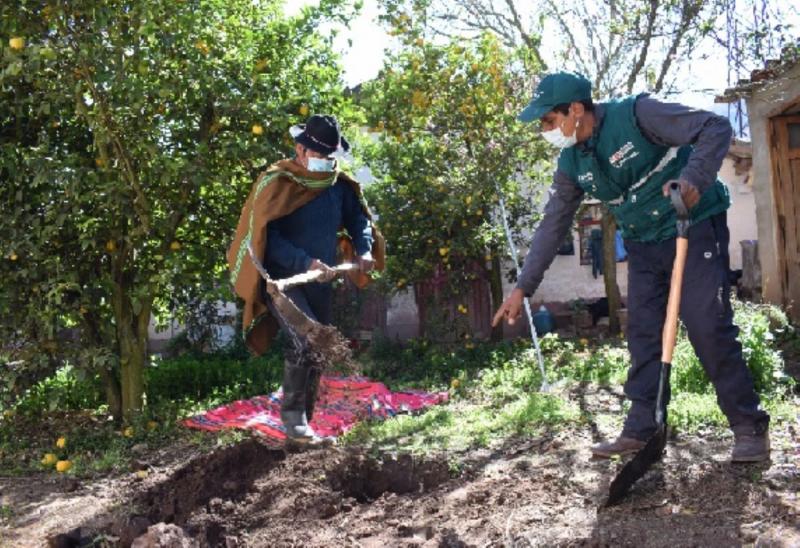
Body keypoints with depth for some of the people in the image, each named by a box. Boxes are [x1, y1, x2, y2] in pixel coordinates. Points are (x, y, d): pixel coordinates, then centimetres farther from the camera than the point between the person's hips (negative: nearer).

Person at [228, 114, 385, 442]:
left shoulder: (340, 184, 3)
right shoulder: (276, 183, -13)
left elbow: (358, 217, 15)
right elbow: (267, 237, -19)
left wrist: (364, 250, -4)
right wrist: (305, 262, -29)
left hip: (320, 283, 7)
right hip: (283, 279, -6)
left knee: (316, 352, 12)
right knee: (306, 342, -24)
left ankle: (302, 423, 25)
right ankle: (292, 416, -9)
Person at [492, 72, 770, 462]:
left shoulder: (636, 114, -20)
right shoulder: (571, 164, 0)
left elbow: (716, 127, -21)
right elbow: (552, 225, 5)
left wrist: (693, 179, -39)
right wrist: (523, 287, 2)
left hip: (695, 229, -7)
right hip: (643, 245, 7)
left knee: (709, 328, -10)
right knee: (643, 336, 5)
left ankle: (750, 427, 3)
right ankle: (640, 430, 12)